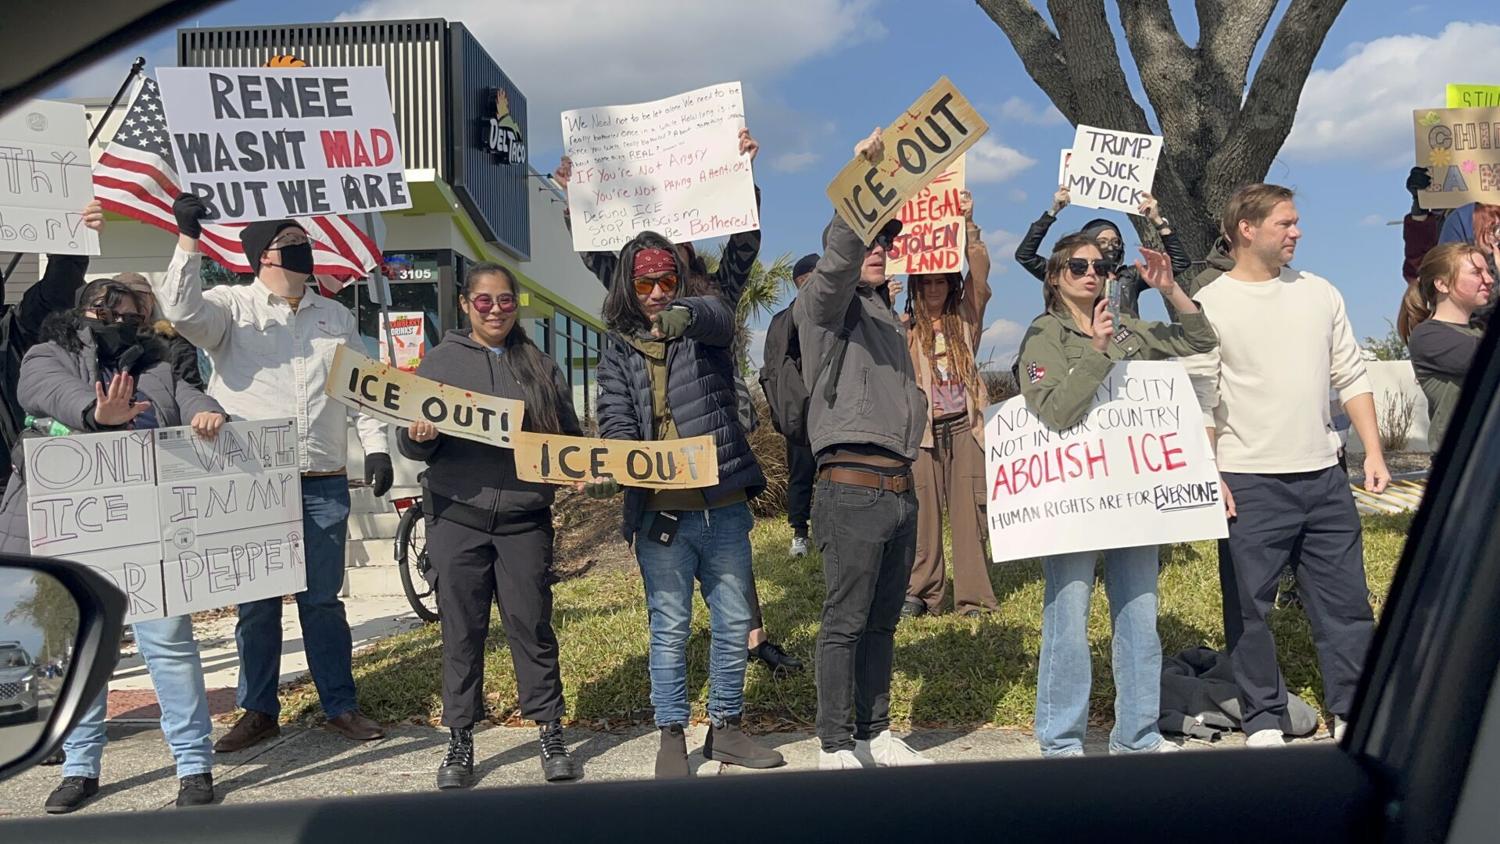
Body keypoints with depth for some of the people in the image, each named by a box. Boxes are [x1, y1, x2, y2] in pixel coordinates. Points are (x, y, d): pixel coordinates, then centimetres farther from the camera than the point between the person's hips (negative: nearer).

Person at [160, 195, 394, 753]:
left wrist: (376, 446, 3)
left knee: (323, 599, 9)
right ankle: (258, 711, 21)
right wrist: (188, 239, -24)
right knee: (256, 602, 7)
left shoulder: (335, 316, 13)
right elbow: (182, 312, -19)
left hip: (323, 482, 2)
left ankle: (340, 706, 18)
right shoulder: (232, 306, 2)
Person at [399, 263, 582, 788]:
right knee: (462, 630, 5)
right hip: (457, 516, 0)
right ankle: (460, 740, 17)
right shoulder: (441, 361, 7)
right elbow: (410, 443, 5)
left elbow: (570, 436, 14)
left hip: (525, 518, 1)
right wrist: (420, 438, -17)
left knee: (532, 625, 3)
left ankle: (551, 734, 14)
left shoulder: (540, 366, 11)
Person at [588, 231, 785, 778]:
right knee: (670, 629, 5)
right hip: (660, 512, -1)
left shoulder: (705, 326, 5)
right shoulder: (618, 348, 6)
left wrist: (685, 314, -44)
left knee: (733, 622, 10)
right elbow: (617, 420, -4)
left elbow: (718, 315, -20)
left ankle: (726, 728, 26)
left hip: (724, 506, 1)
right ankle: (672, 738, 19)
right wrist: (607, 470, -26)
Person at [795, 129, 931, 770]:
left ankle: (875, 735, 23)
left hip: (900, 488, 8)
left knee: (882, 621, 13)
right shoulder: (825, 304, -2)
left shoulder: (885, 314, 23)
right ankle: (835, 747, 8)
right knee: (844, 623, -2)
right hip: (853, 488, -8)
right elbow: (838, 257, -23)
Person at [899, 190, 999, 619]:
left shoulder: (965, 318, 11)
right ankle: (921, 593, 2)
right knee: (922, 510, -3)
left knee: (969, 509, -1)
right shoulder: (904, 327, 8)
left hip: (965, 424, 1)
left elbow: (980, 273, -1)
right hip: (921, 427, -1)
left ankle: (973, 595, 1)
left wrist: (968, 225, -11)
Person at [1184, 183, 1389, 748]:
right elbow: (1199, 400, -5)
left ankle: (1354, 712, 23)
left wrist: (1373, 451, 6)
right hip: (1250, 483, -4)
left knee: (1346, 598, 9)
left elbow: (1351, 377, 13)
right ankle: (1263, 719, 17)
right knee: (1248, 605, 3)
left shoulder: (1319, 294, 10)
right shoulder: (1209, 306, -3)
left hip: (1324, 476, 4)